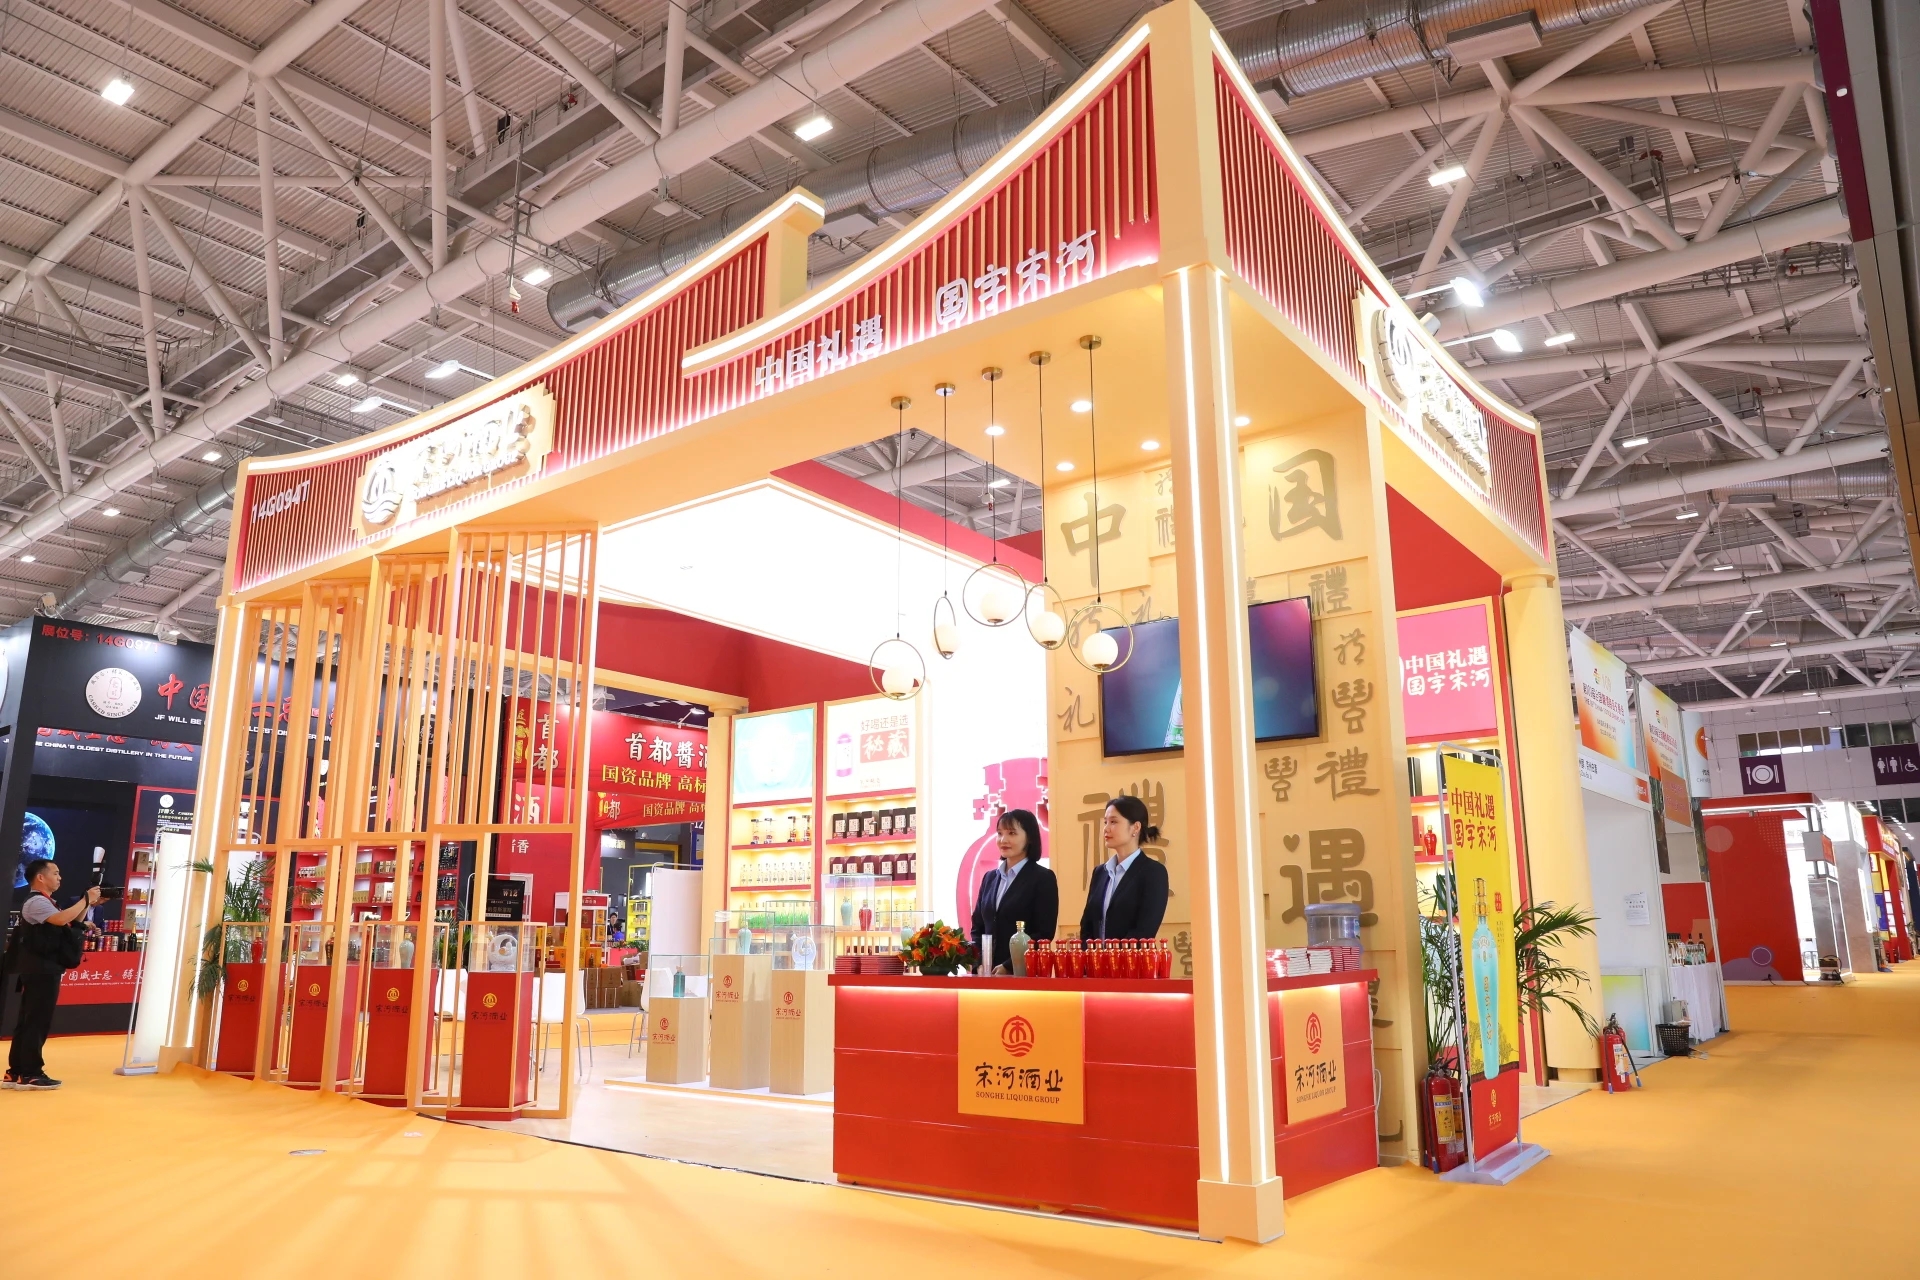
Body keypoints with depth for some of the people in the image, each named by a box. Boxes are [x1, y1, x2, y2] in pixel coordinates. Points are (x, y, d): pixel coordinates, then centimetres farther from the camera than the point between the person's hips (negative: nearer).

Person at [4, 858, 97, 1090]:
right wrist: (86, 899, -22)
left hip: (45, 969, 10)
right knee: (37, 1021, -6)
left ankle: (16, 1072, 17)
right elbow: (62, 919, -32)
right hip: (40, 970, -10)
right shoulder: (36, 902, -14)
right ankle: (30, 1073, -2)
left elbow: (72, 923, 19)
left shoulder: (45, 902, 18)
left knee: (28, 1020, 12)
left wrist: (89, 903, 8)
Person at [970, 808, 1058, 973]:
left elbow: (1044, 934, -11)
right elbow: (978, 927, 13)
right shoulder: (990, 877, 12)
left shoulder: (1043, 878, -4)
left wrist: (1008, 967, -15)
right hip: (988, 971, 5)